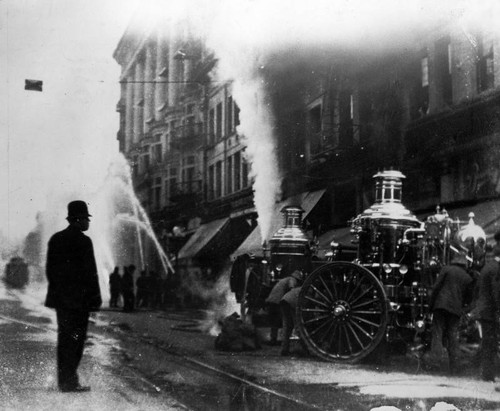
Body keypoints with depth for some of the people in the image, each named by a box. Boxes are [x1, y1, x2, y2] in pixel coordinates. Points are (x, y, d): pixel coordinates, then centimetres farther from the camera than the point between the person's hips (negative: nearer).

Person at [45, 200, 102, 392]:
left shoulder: (55, 239, 10)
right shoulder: (83, 241, -13)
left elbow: (49, 269, 13)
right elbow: (90, 272, -13)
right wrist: (95, 298, -8)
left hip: (60, 297, 7)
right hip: (78, 298, -7)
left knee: (65, 339, 14)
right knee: (75, 340, -2)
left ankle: (64, 381, 18)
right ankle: (69, 382, -2)